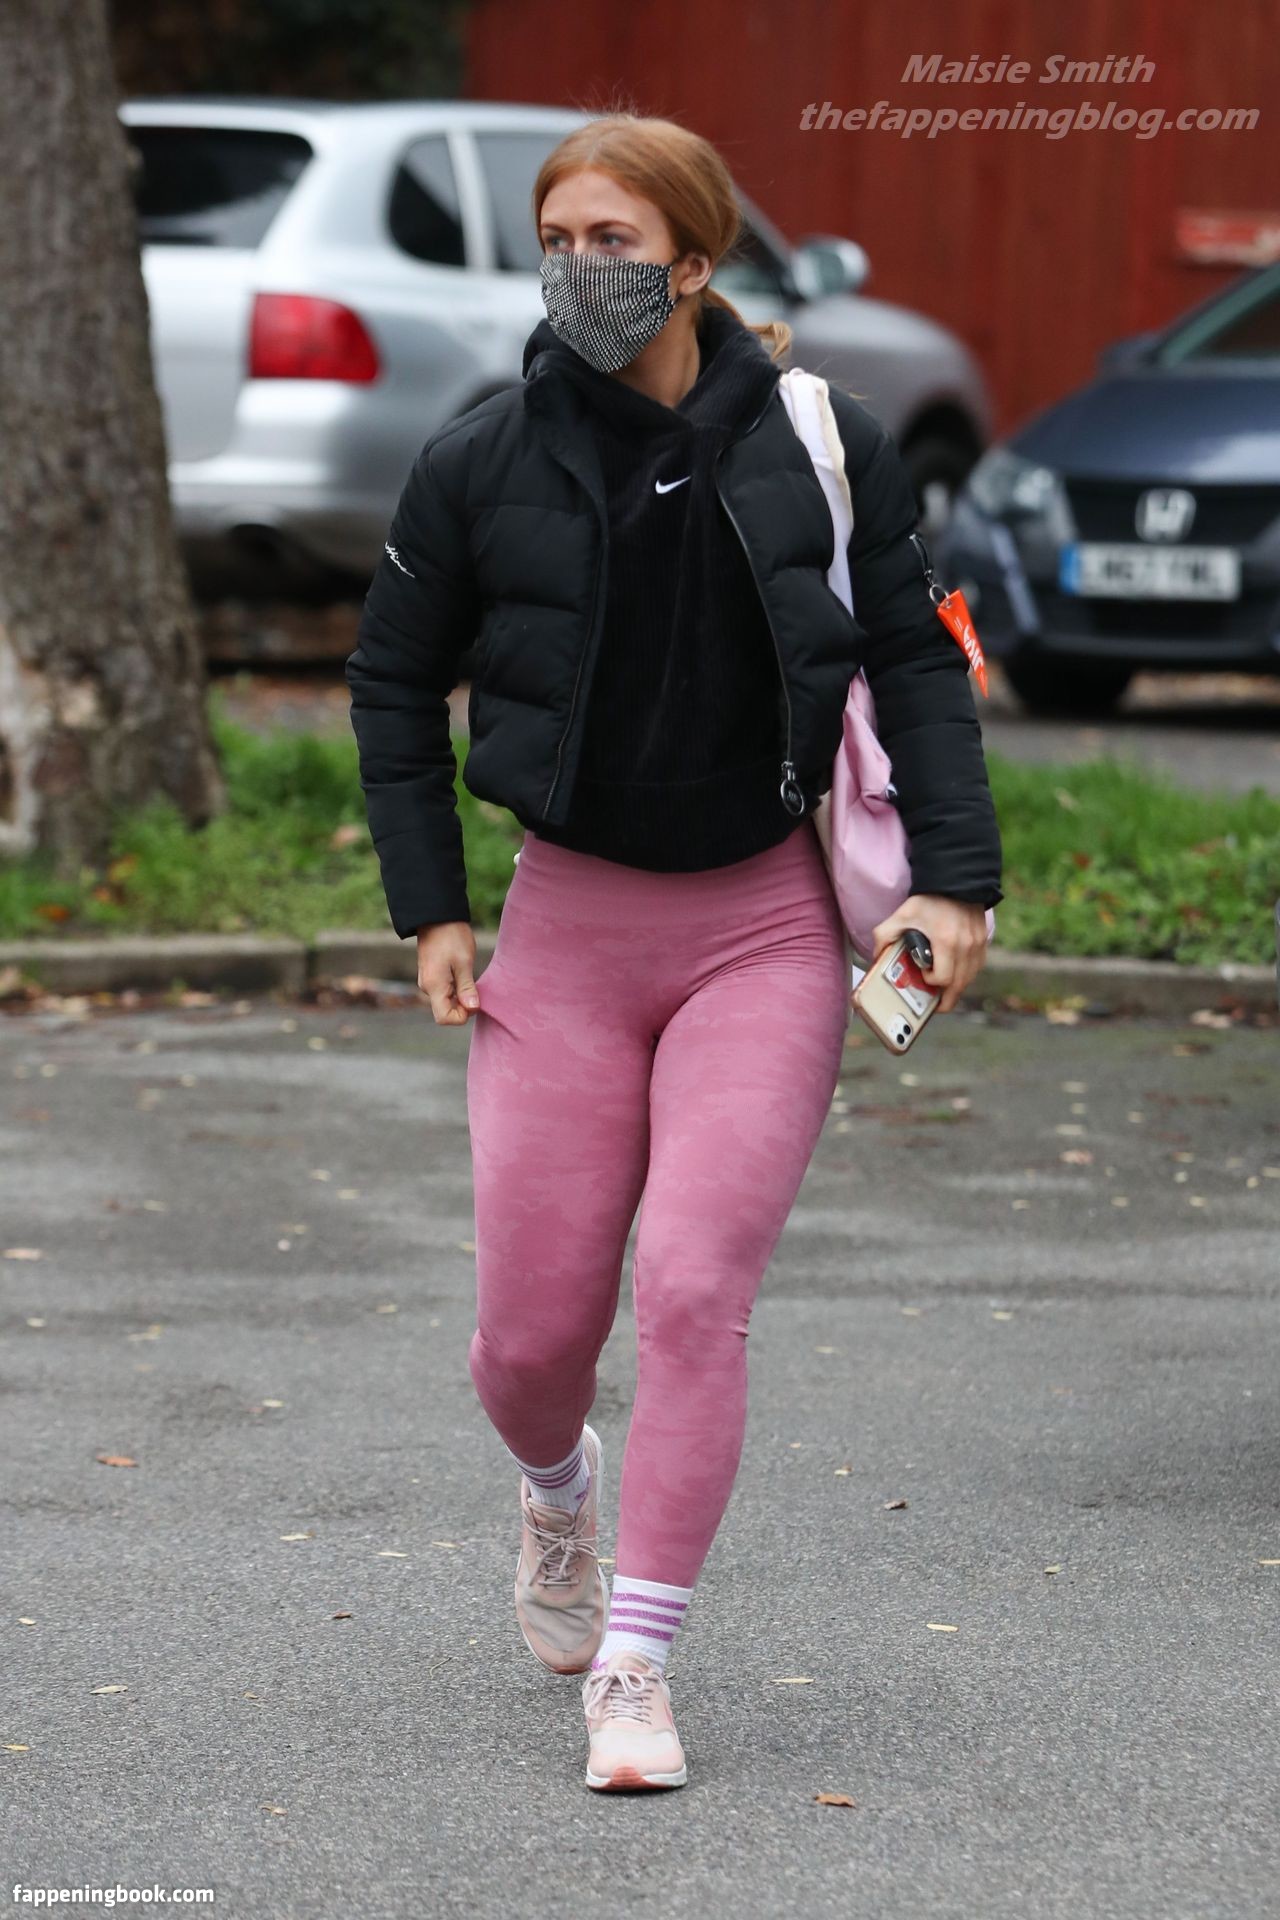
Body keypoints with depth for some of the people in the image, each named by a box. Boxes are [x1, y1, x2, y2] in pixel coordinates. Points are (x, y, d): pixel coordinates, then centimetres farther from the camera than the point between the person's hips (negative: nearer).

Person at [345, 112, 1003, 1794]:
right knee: (529, 1337, 2)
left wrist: (954, 878, -5)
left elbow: (916, 659, 4)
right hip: (568, 927, 1)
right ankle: (558, 1488, 39)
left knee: (695, 1290, -14)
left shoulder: (822, 444, -5)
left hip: (767, 926, -1)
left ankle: (634, 1669, -3)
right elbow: (395, 683, 9)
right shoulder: (482, 466, -4)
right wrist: (428, 910, 4)